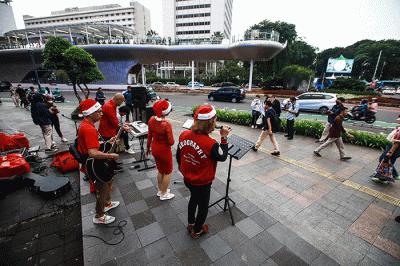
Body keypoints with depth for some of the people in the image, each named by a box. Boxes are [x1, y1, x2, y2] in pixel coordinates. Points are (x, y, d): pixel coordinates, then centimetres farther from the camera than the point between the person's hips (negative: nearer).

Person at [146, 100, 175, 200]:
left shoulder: (151, 120, -9)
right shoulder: (166, 125, -29)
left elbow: (149, 136, 2)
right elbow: (171, 142, -26)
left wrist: (148, 147, 15)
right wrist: (172, 140, -2)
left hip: (155, 149, 7)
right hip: (164, 150, -7)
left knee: (160, 170, 26)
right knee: (168, 172, 17)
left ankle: (160, 190, 43)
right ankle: (164, 194, 31)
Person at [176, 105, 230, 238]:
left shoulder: (184, 135, -16)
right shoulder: (211, 144, -34)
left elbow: (178, 155, 0)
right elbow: (223, 157, -14)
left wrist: (181, 165, 20)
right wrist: (224, 138, -11)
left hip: (187, 179, 6)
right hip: (202, 184, -6)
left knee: (193, 198, 34)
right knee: (203, 207, 23)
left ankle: (190, 223, 57)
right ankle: (197, 231, 49)